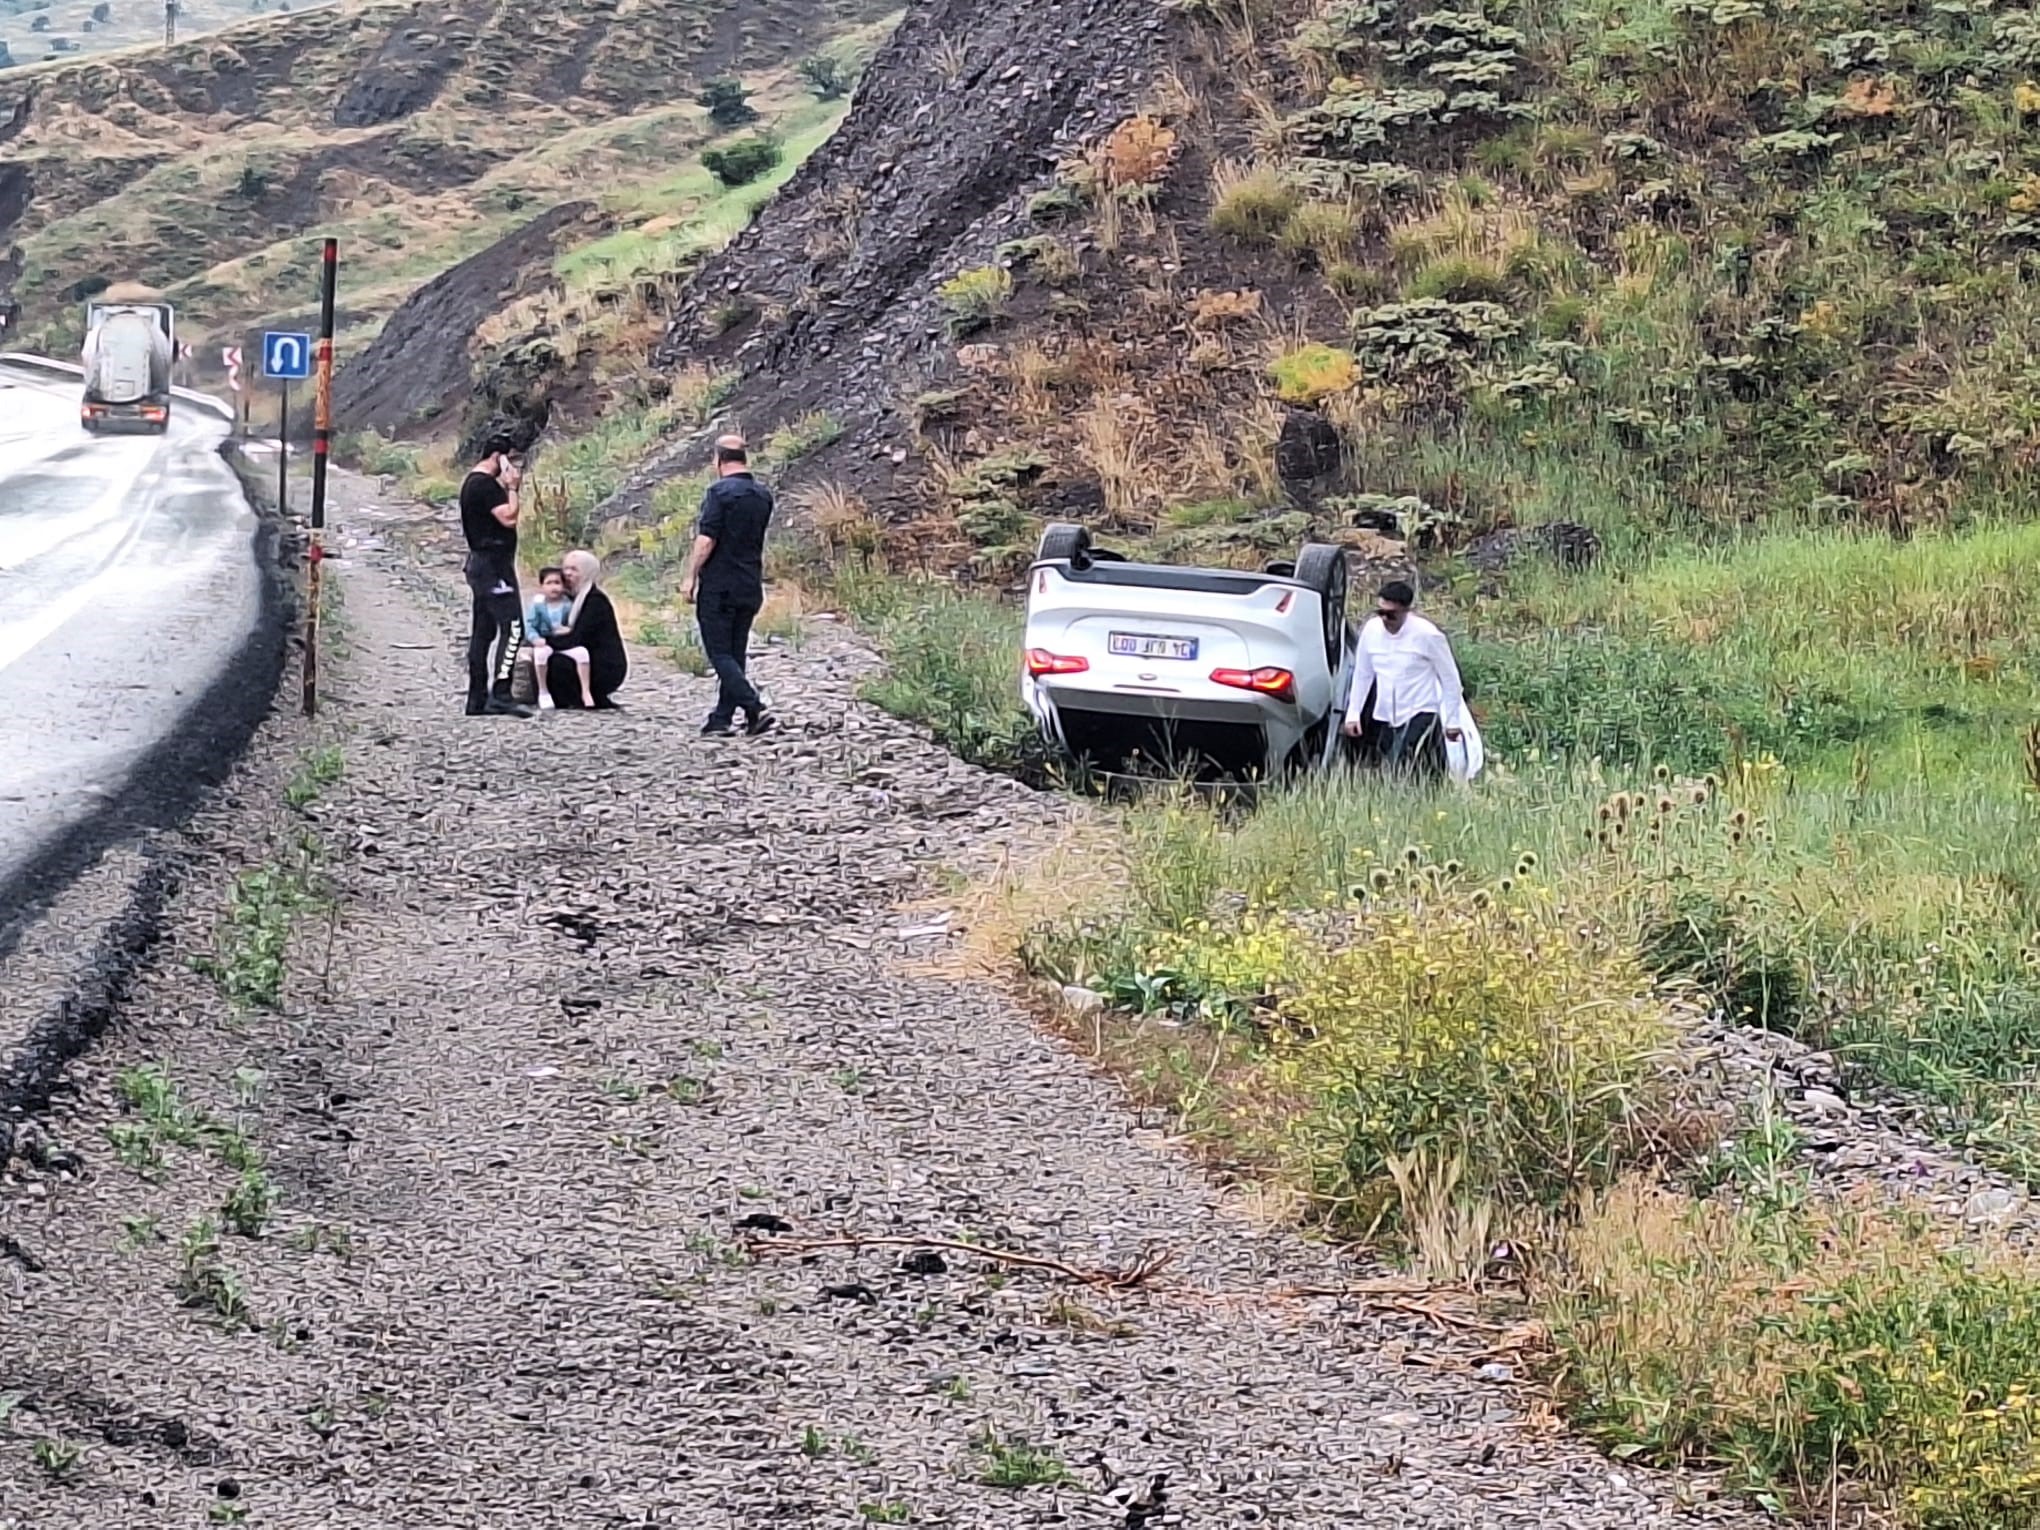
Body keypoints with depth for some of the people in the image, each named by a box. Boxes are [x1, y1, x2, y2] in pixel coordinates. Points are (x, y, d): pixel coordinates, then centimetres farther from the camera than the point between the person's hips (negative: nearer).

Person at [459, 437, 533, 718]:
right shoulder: (485, 484, -15)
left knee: (483, 631, 11)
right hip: (494, 565, -11)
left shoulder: (473, 482, 17)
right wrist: (512, 487, -11)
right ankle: (500, 695, -22)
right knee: (512, 628, -15)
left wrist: (507, 487, 10)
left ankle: (477, 699, 13)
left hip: (482, 564, 11)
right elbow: (508, 518, -20)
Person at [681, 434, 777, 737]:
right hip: (751, 587, 7)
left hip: (719, 586, -7)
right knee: (735, 653, 12)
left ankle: (755, 708, -20)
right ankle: (721, 720, 13)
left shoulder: (720, 492, -13)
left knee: (720, 653, -4)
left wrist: (691, 576, -11)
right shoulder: (763, 495, 10)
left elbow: (707, 539, -17)